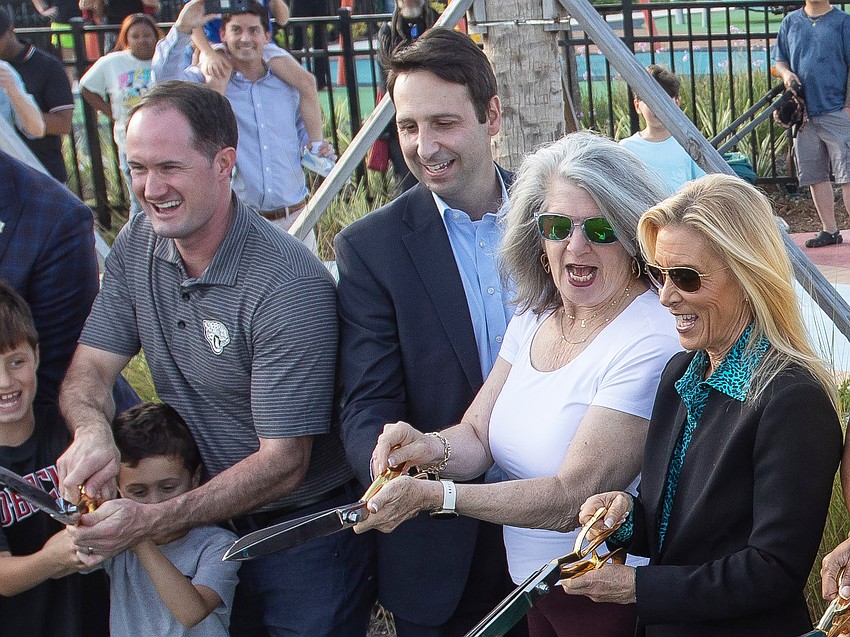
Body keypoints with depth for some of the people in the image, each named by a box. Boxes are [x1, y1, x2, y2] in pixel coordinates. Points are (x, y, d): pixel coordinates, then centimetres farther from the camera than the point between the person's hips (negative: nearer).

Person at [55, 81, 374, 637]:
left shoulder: (288, 284, -26)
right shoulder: (137, 246, -4)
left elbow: (282, 462, -25)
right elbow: (91, 367, -3)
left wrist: (151, 521, -33)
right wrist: (93, 430, -27)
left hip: (305, 534, -6)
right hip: (203, 523, 6)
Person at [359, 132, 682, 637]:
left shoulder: (651, 343, -24)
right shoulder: (534, 319, 3)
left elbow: (573, 496, -25)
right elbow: (478, 435, 2)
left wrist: (434, 496, -28)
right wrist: (434, 449, -22)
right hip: (530, 586, 7)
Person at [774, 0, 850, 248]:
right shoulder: (790, 22, 11)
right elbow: (779, 59, 19)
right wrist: (786, 73, -5)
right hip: (803, 113, 5)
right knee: (815, 176, 9)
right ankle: (829, 230, 18)